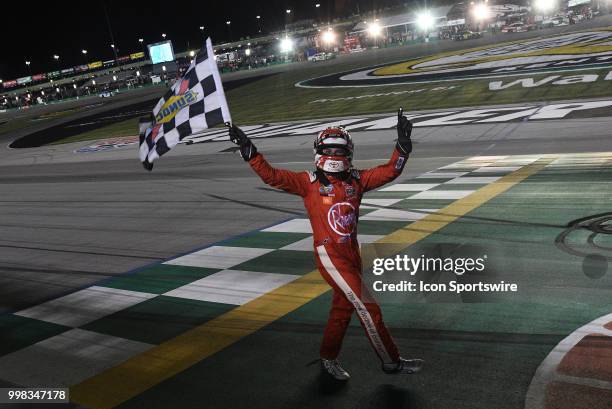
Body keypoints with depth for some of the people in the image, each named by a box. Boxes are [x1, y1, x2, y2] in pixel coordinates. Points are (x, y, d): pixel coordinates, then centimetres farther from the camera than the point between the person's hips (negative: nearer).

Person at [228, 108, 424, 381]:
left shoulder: (356, 180, 6)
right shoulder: (309, 182, -6)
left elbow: (390, 171, 2)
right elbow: (272, 176, -13)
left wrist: (403, 143, -10)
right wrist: (249, 151, -23)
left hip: (352, 254, 6)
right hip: (329, 256, -6)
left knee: (343, 309, 18)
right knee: (367, 308, -5)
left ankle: (328, 360, 35)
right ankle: (391, 361, 10)